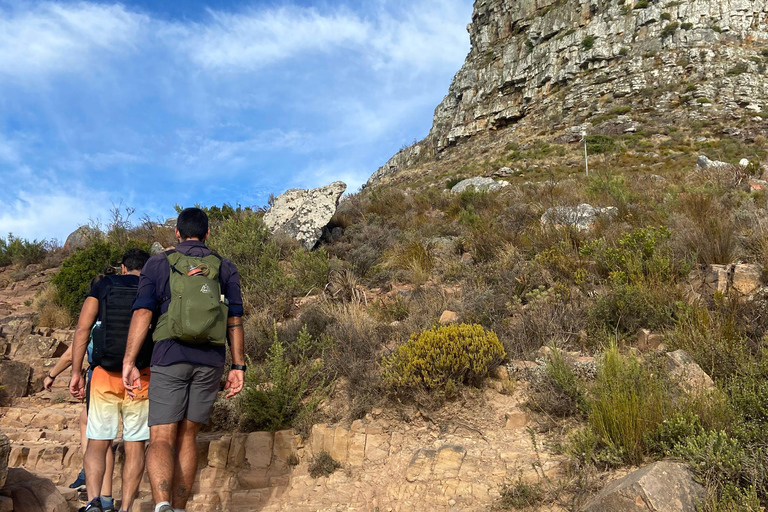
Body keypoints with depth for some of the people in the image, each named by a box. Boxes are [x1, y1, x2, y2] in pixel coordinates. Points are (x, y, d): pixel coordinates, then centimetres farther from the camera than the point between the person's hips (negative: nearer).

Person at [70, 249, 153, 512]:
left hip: (104, 375, 0)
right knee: (135, 447, 9)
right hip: (142, 379, 0)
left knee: (97, 444, 9)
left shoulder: (102, 286, 6)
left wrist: (76, 372, -1)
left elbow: (82, 329, -3)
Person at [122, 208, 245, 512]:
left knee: (161, 439, -3)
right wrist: (238, 366, 5)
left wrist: (128, 362, -8)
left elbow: (142, 313, -5)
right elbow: (234, 321, 4)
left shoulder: (158, 264, 6)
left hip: (170, 358, -2)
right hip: (210, 362, 3)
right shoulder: (225, 268, 10)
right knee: (186, 437, 14)